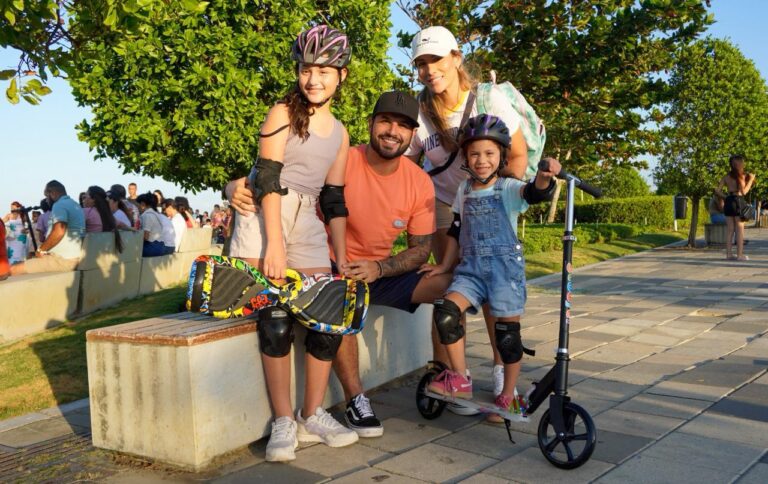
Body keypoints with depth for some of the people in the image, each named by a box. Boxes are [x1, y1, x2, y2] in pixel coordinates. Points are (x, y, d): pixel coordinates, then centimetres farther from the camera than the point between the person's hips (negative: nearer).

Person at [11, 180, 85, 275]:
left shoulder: (59, 205, -12)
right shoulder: (74, 204, 18)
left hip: (63, 259, -10)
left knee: (13, 270, -11)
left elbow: (58, 232, -28)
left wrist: (41, 249, -14)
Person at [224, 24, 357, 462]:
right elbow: (268, 178, -10)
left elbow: (334, 201, 14)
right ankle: (283, 422, -4)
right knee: (276, 319, -13)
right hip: (264, 218, -5)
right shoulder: (283, 113, 0)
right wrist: (275, 244, -18)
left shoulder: (340, 133, 15)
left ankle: (313, 416, 7)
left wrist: (342, 261, 6)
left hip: (308, 226, 5)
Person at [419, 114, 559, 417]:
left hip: (504, 267, -4)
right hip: (471, 268, 4)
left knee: (507, 333, -2)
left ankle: (508, 396, 15)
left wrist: (544, 177, -47)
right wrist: (444, 266, 17)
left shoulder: (508, 189, -3)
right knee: (445, 312, -17)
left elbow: (534, 192, -26)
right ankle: (460, 380, -3)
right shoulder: (464, 191, 11)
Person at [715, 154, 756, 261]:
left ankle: (729, 254, 8)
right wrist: (751, 180, -3)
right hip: (738, 201, -5)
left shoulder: (726, 176, 8)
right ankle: (740, 255, 0)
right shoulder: (741, 175, -8)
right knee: (740, 229, -1)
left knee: (729, 229, 8)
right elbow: (744, 191, -12)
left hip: (728, 202, 6)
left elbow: (717, 191, 4)